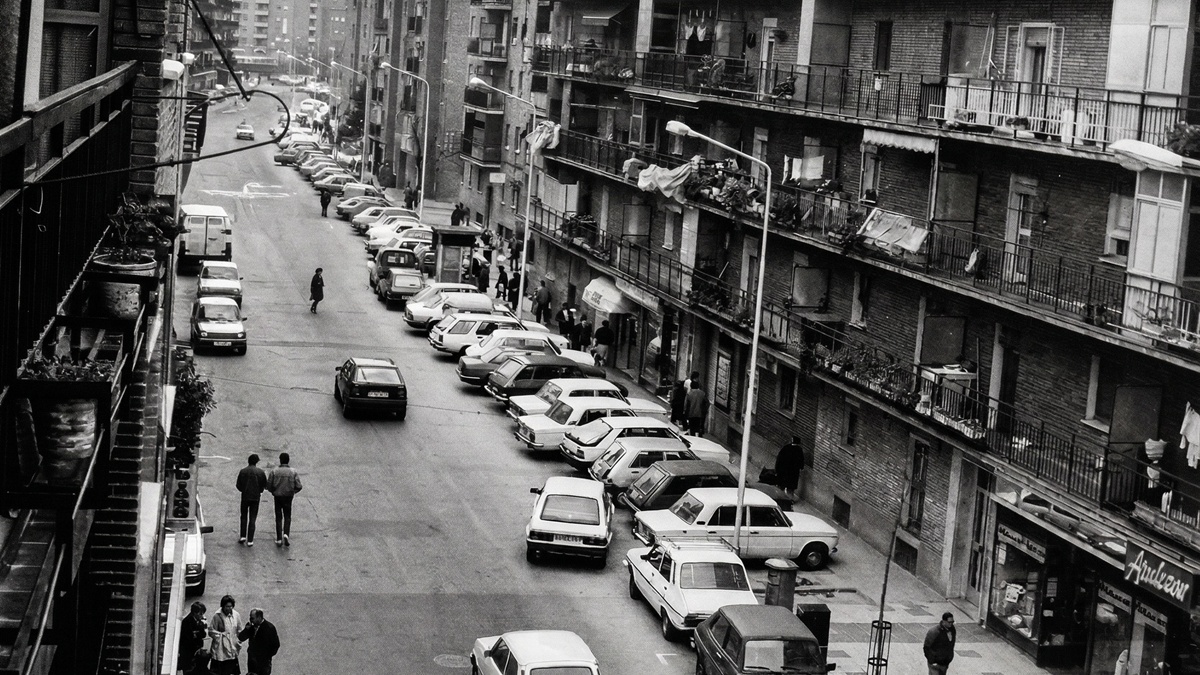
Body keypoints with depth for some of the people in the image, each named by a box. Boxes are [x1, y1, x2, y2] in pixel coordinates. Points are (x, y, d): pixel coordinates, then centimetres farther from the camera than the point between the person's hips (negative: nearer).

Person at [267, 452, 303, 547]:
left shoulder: (275, 471, -8)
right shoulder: (293, 472, -8)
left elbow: (269, 486, -6)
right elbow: (298, 486, -9)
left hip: (277, 497, 0)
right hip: (288, 497, 0)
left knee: (278, 518, 11)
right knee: (287, 517, 14)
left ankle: (279, 539, 7)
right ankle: (286, 534, -8)